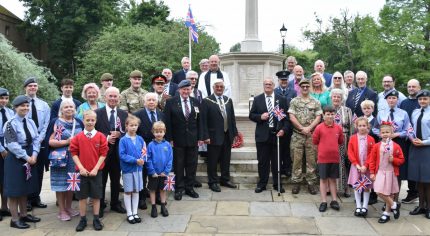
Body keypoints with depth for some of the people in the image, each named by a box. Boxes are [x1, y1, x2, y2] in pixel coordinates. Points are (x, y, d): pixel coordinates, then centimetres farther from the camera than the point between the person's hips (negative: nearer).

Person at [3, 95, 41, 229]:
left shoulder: (31, 122, 8)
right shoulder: (10, 124, -12)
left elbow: (36, 139, 4)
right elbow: (12, 144, -19)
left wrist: (34, 155, -11)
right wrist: (26, 157, -19)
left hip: (30, 157, 7)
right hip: (15, 159, -7)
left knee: (25, 188, 15)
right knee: (14, 189, 0)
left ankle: (23, 214, 27)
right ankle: (15, 219, 8)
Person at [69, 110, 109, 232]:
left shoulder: (101, 136, -4)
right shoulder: (78, 137, -1)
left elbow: (103, 154, -4)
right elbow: (74, 153, 0)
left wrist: (96, 168, -11)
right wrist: (81, 168, -10)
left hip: (96, 171, -1)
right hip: (82, 171, 1)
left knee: (96, 196, 6)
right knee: (82, 196, 8)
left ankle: (96, 219, 18)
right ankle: (83, 220, 19)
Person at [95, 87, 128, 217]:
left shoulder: (124, 114, 5)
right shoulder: (97, 113, -5)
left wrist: (119, 134, -14)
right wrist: (106, 138, -18)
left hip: (117, 152, 3)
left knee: (116, 179, 14)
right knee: (101, 180, 7)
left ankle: (115, 203, 28)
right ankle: (100, 206, 20)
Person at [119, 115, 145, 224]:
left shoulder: (140, 139, 2)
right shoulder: (123, 140, -11)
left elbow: (144, 152, 6)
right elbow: (122, 155, -15)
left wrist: (142, 159, -15)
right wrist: (135, 160, -22)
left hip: (138, 168, 4)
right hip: (128, 169, -4)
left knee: (136, 191, 11)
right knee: (128, 191, 8)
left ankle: (135, 212, 22)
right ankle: (129, 214, 18)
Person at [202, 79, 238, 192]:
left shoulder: (228, 100, 11)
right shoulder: (207, 101, -7)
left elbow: (232, 118, 12)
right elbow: (204, 120, -10)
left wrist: (234, 132, 8)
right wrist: (206, 136, -15)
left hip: (227, 135, 5)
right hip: (214, 136, -5)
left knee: (226, 160, 15)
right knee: (213, 161, 4)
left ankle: (225, 180, 29)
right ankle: (213, 182, 16)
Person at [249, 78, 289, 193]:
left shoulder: (281, 99, 5)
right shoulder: (257, 99, 6)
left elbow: (286, 117, 3)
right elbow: (251, 115, 5)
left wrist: (283, 129, -10)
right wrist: (260, 117, -14)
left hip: (277, 134, 0)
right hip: (262, 135, 0)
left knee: (277, 161, 7)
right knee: (263, 161, 6)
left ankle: (277, 184, 18)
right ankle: (262, 184, 17)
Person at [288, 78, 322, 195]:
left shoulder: (316, 102, 8)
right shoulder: (294, 101, 5)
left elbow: (318, 117, 1)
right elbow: (292, 117, -2)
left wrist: (309, 128, -12)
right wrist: (302, 128, -10)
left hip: (311, 135, 1)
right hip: (297, 135, -1)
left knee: (311, 159, 4)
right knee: (297, 159, 2)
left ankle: (311, 183, 12)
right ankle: (296, 182, 11)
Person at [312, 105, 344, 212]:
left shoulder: (338, 128, -1)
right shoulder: (319, 128, -9)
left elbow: (341, 141, 12)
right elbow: (315, 141, 0)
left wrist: (332, 146, 6)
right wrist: (324, 147, 5)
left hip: (335, 158, 2)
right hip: (323, 158, -2)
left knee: (333, 179, 12)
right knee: (323, 179, 6)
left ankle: (334, 200, 20)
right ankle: (323, 202, 12)